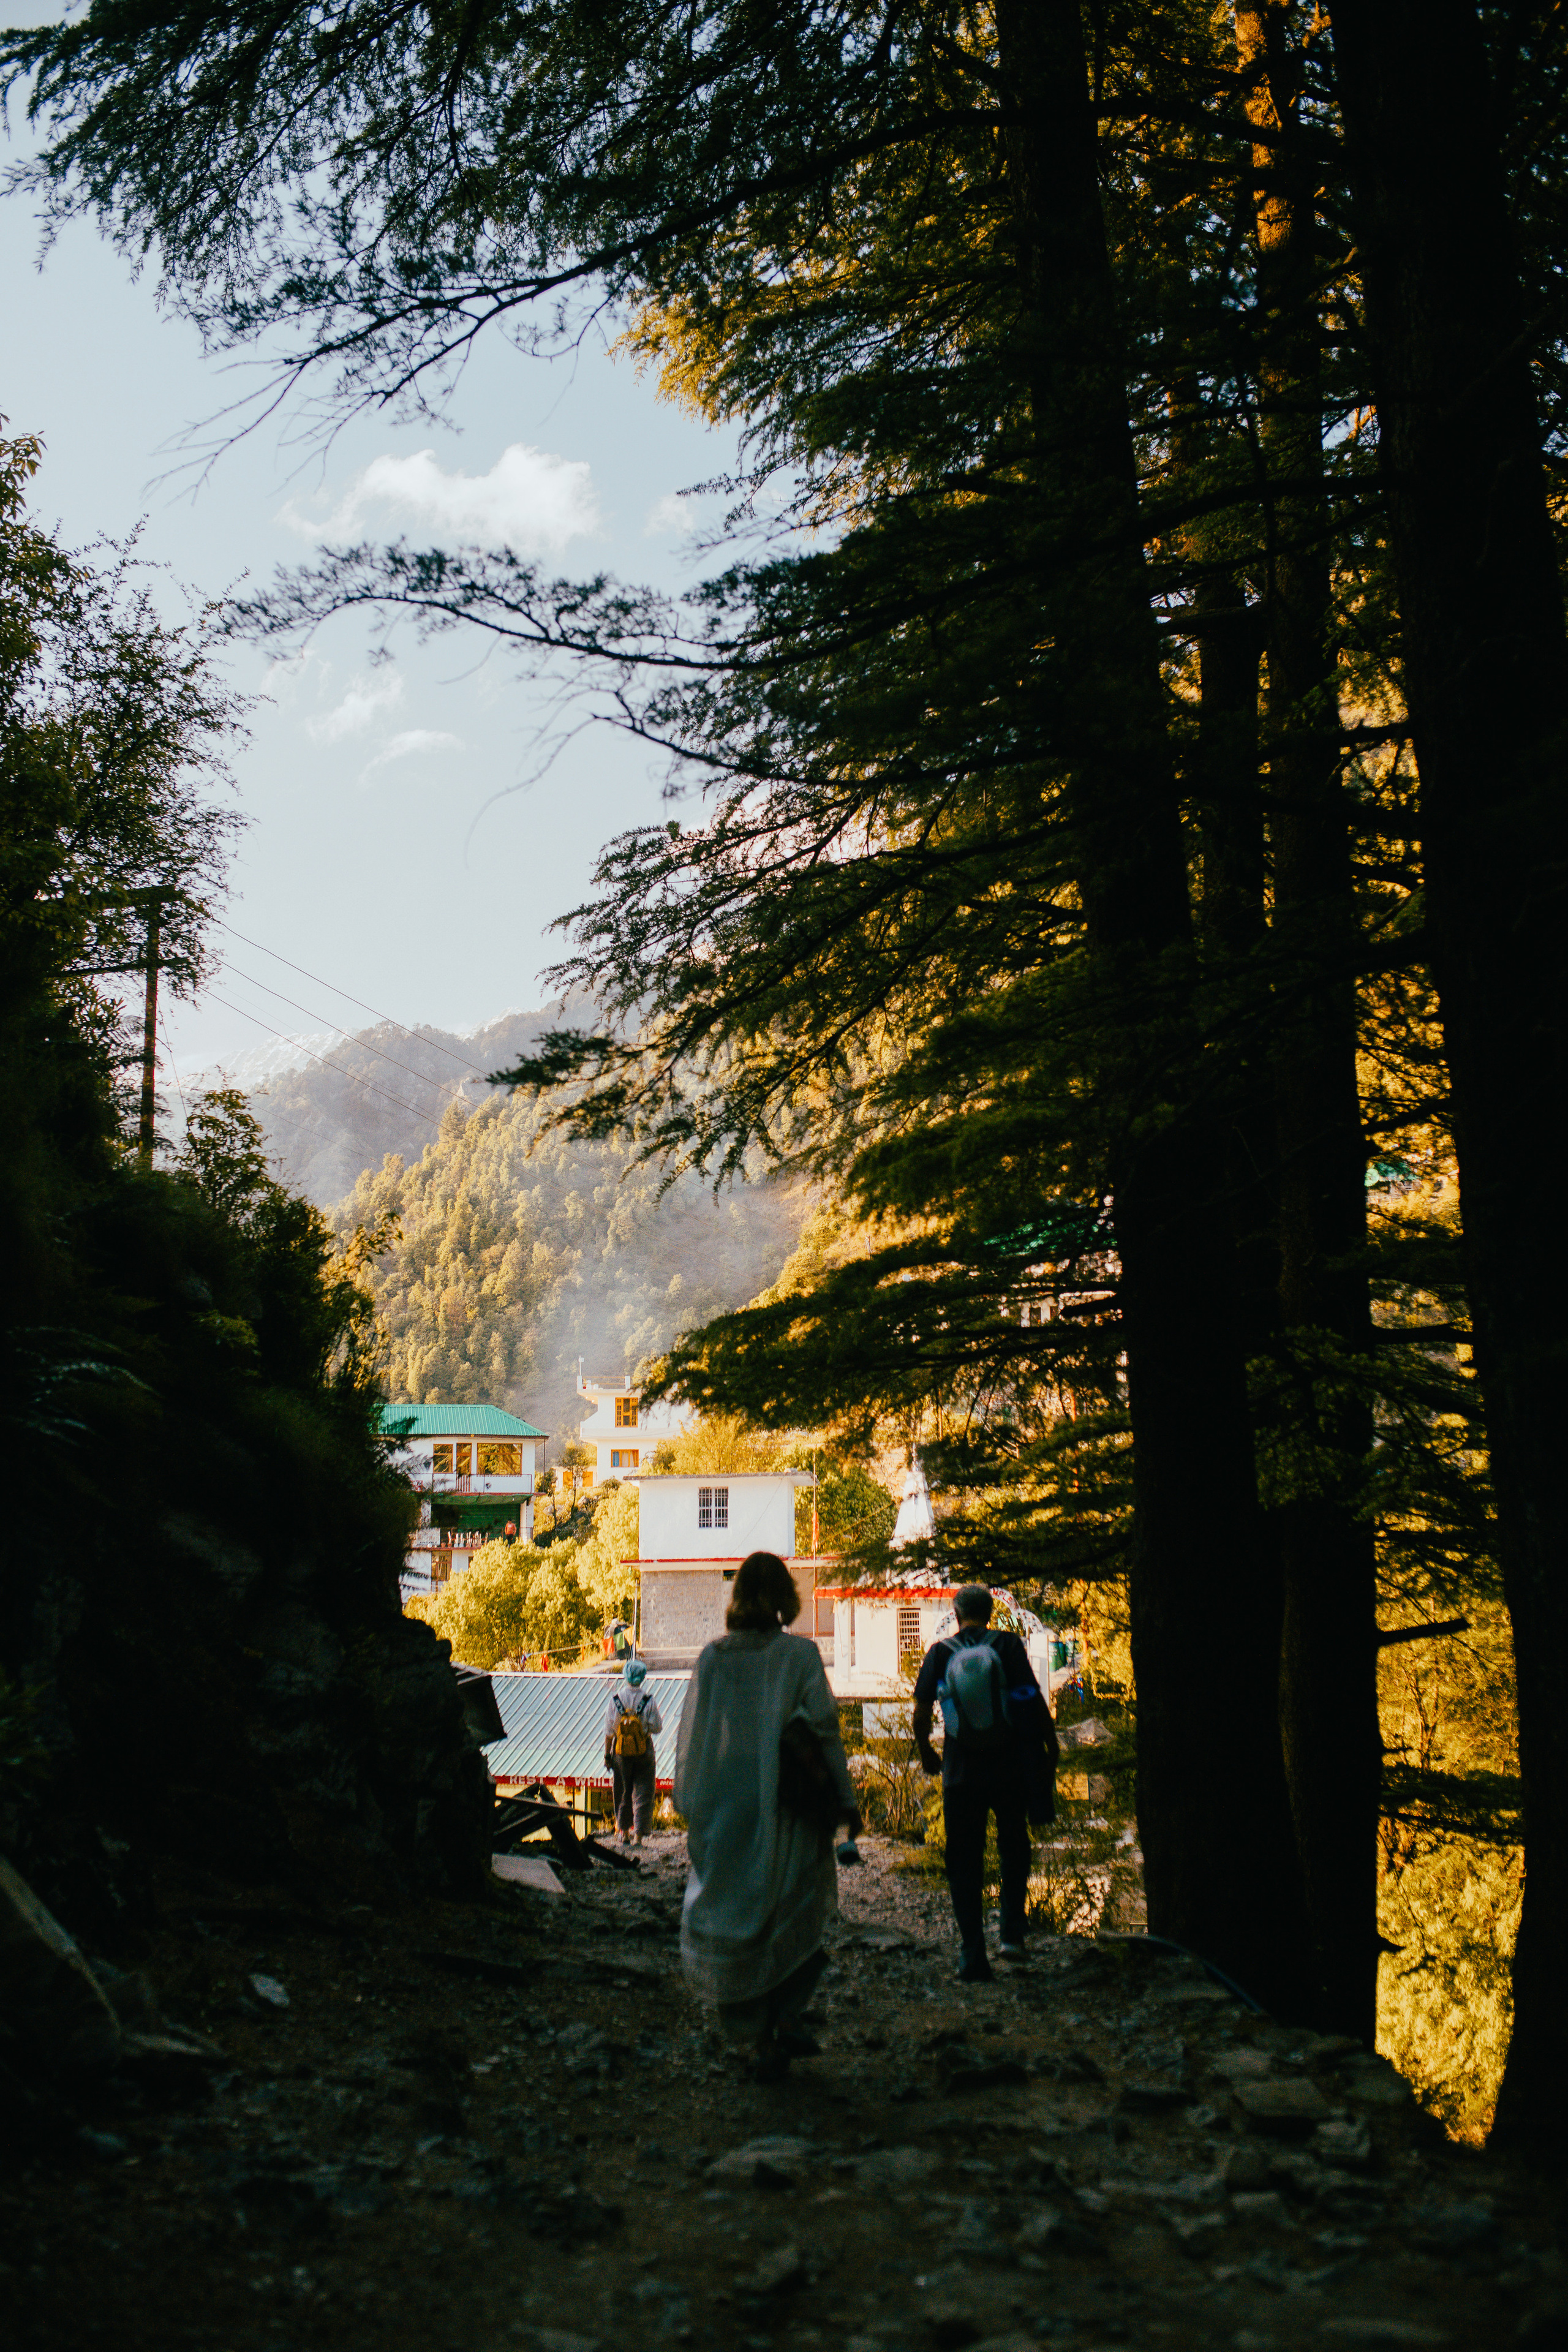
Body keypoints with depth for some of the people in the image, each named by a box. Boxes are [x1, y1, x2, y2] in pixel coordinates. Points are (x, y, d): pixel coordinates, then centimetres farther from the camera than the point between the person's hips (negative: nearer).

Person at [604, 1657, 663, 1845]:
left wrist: (607, 1753, 5)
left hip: (621, 1752, 2)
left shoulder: (616, 1699, -6)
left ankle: (624, 1833, 26)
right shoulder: (649, 1700, -10)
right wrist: (661, 1718, 16)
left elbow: (609, 1730, -3)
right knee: (643, 1794, 4)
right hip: (644, 1752, -1)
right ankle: (639, 1834, -3)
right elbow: (657, 1727, -5)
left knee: (622, 1793, 16)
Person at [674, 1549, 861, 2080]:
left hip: (724, 1812, 2)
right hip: (785, 1811, -2)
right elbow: (823, 1729, -9)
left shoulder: (711, 1658, 1)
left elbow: (690, 1738, 5)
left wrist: (691, 1806, 15)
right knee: (796, 1914, 15)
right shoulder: (800, 1655, -7)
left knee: (734, 1920, 10)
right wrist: (844, 1801, -2)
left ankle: (763, 2042, 8)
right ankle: (788, 2016, 3)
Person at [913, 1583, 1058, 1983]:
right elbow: (1035, 1704, -6)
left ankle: (973, 1961, 6)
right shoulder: (1009, 1646, -3)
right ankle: (1013, 1933, 13)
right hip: (1009, 1768, 0)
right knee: (1014, 1847, 22)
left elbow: (921, 1714, 2)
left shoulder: (939, 1653, 1)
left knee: (964, 1863, 8)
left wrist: (926, 1754, 18)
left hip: (961, 1771, 0)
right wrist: (1051, 1750, 5)